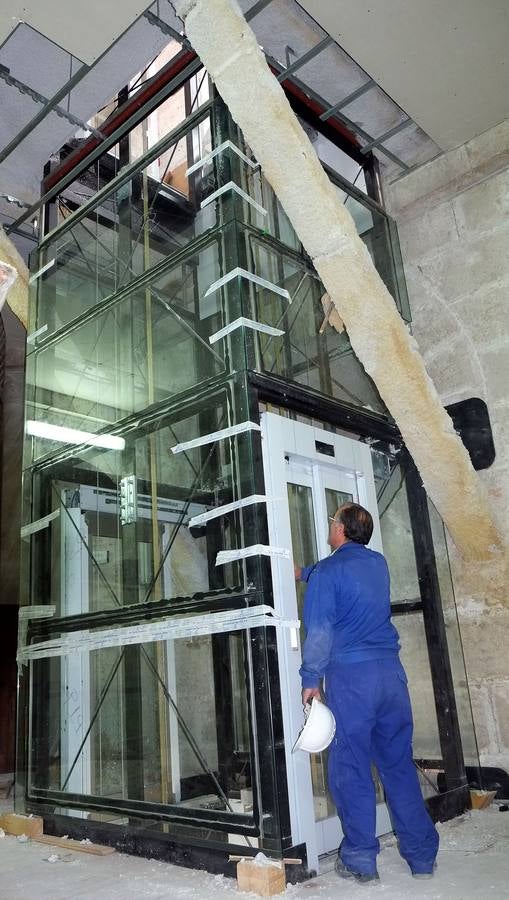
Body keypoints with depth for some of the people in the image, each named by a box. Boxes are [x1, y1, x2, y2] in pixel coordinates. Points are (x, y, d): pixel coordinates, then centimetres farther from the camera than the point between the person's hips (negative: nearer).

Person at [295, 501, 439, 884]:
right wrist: (304, 573, 42)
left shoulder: (327, 571, -6)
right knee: (399, 762, 13)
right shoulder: (378, 563, 12)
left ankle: (360, 859, 13)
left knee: (350, 767, 5)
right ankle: (422, 855, 20)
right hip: (390, 670, 6)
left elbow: (319, 632, -10)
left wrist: (311, 679, -1)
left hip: (350, 675, -6)